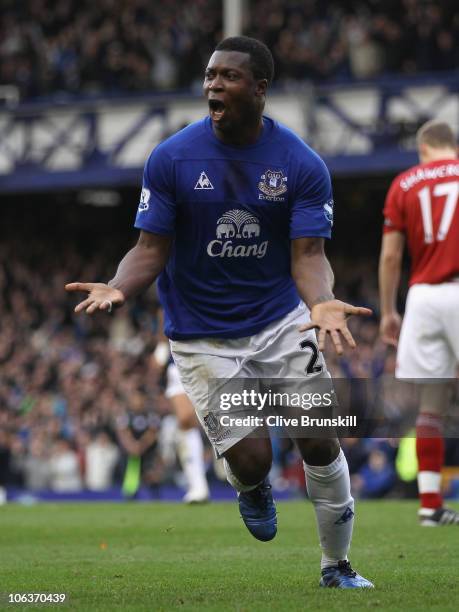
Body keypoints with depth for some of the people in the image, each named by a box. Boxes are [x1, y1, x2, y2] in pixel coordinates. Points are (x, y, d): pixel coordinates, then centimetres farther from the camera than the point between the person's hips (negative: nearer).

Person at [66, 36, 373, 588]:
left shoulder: (303, 165, -9)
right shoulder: (171, 159, -10)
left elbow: (308, 255, -12)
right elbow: (151, 249, -7)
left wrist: (321, 303, -34)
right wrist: (118, 288, -28)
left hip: (281, 320, 1)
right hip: (202, 333, -1)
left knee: (321, 444, -4)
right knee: (251, 459, -11)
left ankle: (337, 568, 18)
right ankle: (251, 488, 30)